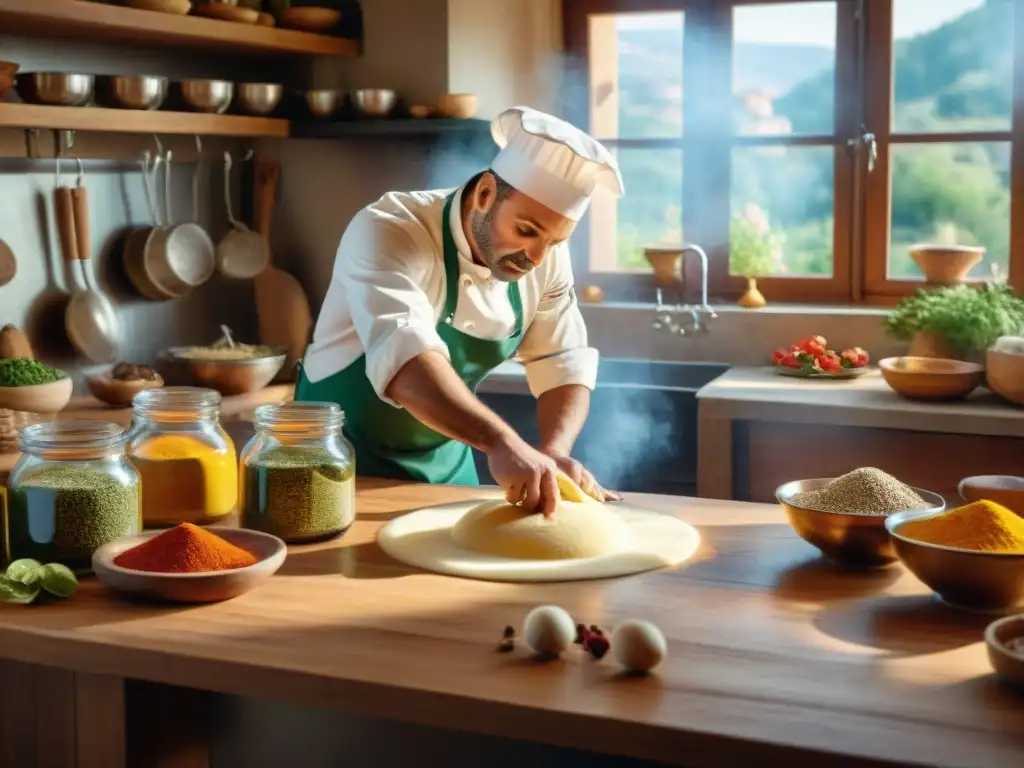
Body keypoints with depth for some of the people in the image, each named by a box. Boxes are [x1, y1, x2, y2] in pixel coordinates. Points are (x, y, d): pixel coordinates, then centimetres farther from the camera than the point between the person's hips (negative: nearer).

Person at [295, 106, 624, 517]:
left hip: (446, 464, 5)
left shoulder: (547, 257, -9)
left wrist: (553, 452, -27)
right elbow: (403, 353, -44)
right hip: (345, 461, -5)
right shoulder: (386, 232, -28)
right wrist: (501, 442, -57)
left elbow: (564, 363, -7)